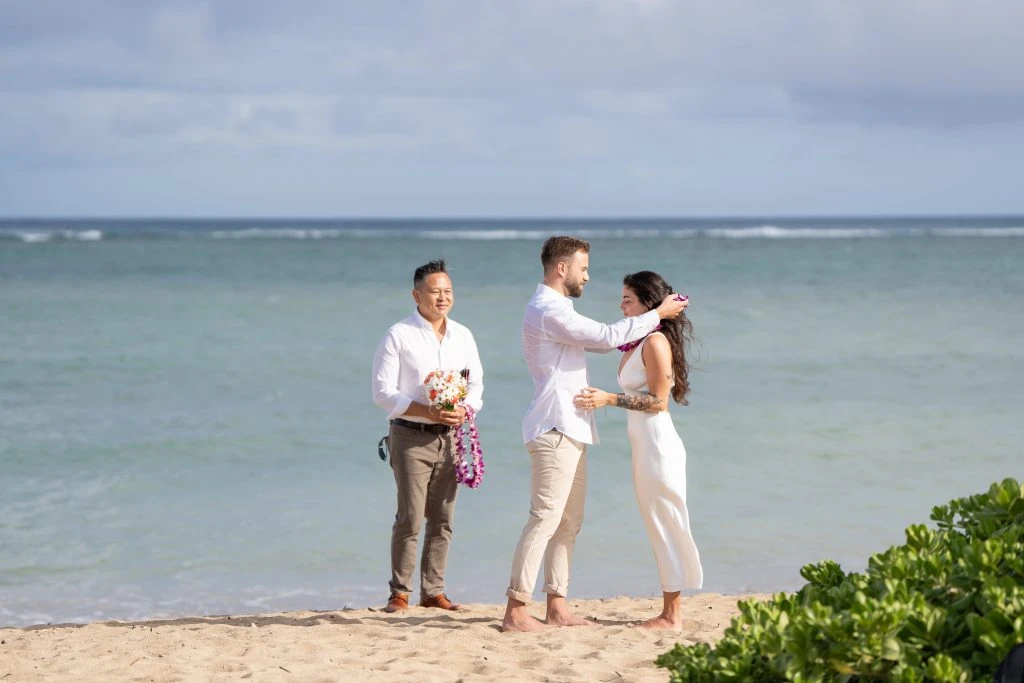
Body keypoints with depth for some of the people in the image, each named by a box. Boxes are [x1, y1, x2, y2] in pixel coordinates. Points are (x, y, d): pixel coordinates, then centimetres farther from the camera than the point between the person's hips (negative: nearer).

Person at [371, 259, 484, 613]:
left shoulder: (463, 335, 11)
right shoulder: (399, 335, -5)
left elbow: (476, 383, 15)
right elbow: (383, 392, -8)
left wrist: (465, 409, -8)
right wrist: (427, 412, -19)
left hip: (450, 437, 5)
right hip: (411, 437, -5)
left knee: (442, 519, 5)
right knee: (410, 518, -8)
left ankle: (433, 590, 13)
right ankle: (399, 592, 1)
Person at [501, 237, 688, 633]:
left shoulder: (555, 310, 21)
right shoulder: (548, 310, -14)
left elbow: (599, 341, 25)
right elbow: (605, 336, -17)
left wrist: (650, 325, 15)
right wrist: (657, 315, -7)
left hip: (570, 430, 11)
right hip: (555, 429, -11)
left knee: (568, 522, 10)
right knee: (545, 519, -12)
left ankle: (557, 607, 12)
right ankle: (516, 611, -13)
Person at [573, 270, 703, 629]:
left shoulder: (656, 342, -16)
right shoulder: (638, 342, 12)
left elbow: (658, 401, -18)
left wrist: (609, 399, -21)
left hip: (658, 446, -10)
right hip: (645, 446, 10)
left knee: (666, 526, -4)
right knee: (659, 529, 12)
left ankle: (672, 615, 2)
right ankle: (670, 610, 18)